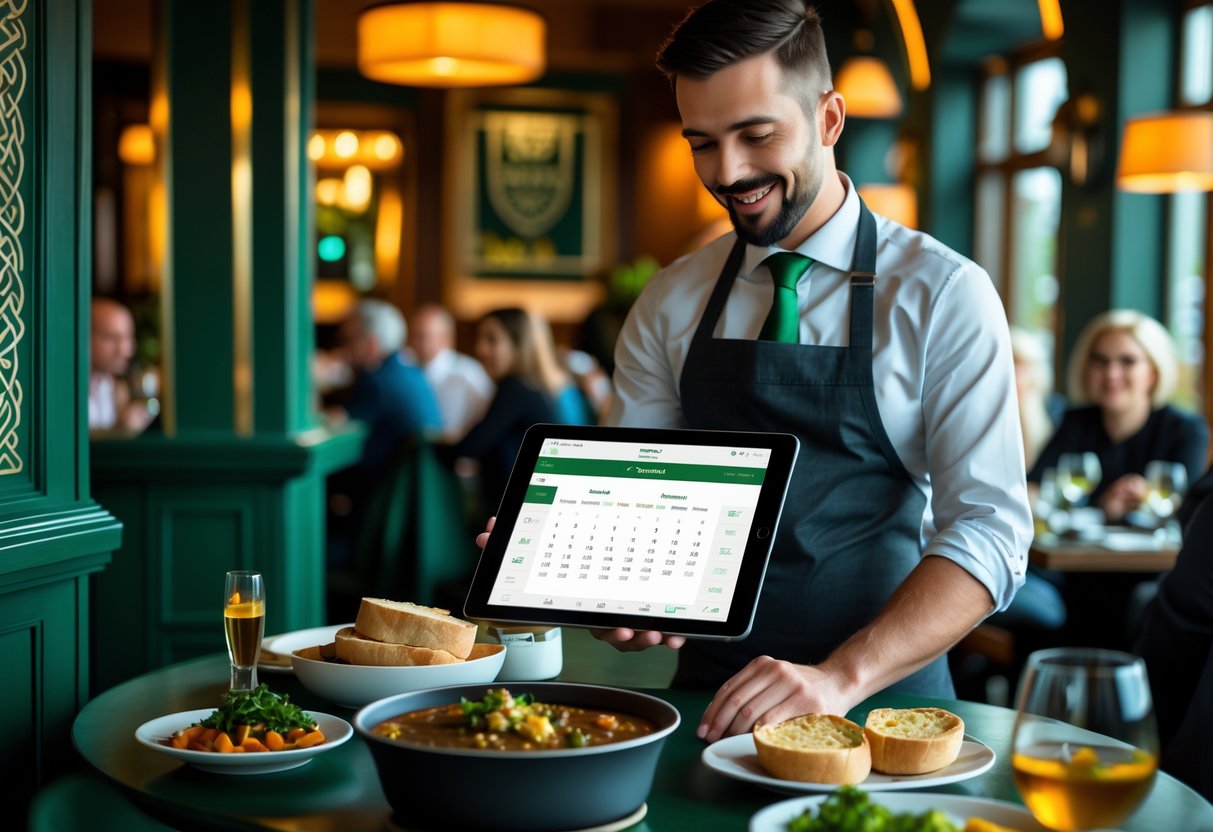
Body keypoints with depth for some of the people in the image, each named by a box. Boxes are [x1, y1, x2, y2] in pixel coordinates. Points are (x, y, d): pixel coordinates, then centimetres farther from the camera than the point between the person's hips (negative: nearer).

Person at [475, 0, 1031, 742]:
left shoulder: (943, 294, -3)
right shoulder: (668, 307, 7)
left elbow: (990, 529, -10)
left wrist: (840, 677, -22)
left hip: (883, 698, -2)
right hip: (710, 693, 3)